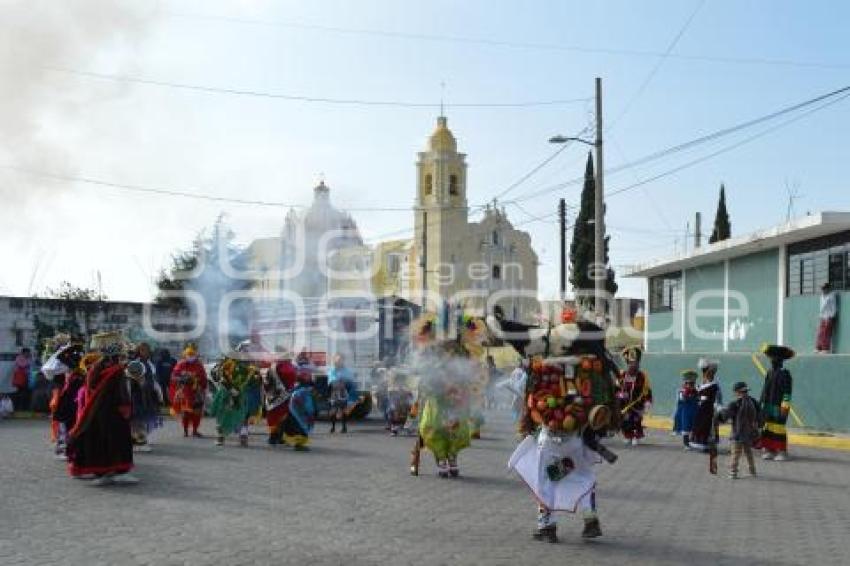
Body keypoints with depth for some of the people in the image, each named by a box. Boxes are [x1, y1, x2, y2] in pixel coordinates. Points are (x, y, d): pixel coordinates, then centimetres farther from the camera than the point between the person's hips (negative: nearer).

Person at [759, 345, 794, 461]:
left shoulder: (785, 373, -8)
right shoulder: (769, 373, 13)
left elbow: (787, 391, -12)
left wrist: (785, 405, -17)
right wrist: (761, 402, 17)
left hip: (778, 406, -7)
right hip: (768, 406, 7)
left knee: (779, 427, -6)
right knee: (767, 428, 7)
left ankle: (782, 452, 1)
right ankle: (769, 450, 15)